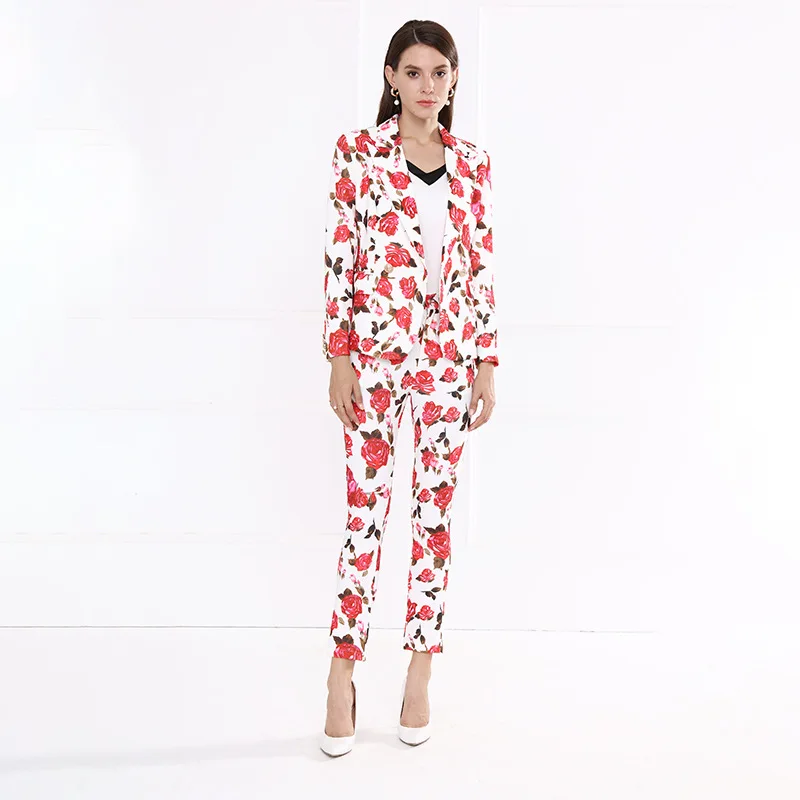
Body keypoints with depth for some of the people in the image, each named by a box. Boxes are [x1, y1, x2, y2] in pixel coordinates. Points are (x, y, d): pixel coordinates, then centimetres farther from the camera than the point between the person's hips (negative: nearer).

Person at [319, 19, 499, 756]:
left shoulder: (471, 165, 9)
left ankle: (420, 675, 21)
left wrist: (487, 363, 5)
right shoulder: (358, 152, 1)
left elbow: (482, 269, 9)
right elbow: (340, 258, -3)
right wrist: (338, 357, -7)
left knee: (436, 511, 7)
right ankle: (343, 677, 14)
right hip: (376, 352, -3)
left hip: (449, 355, 3)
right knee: (366, 513, 0)